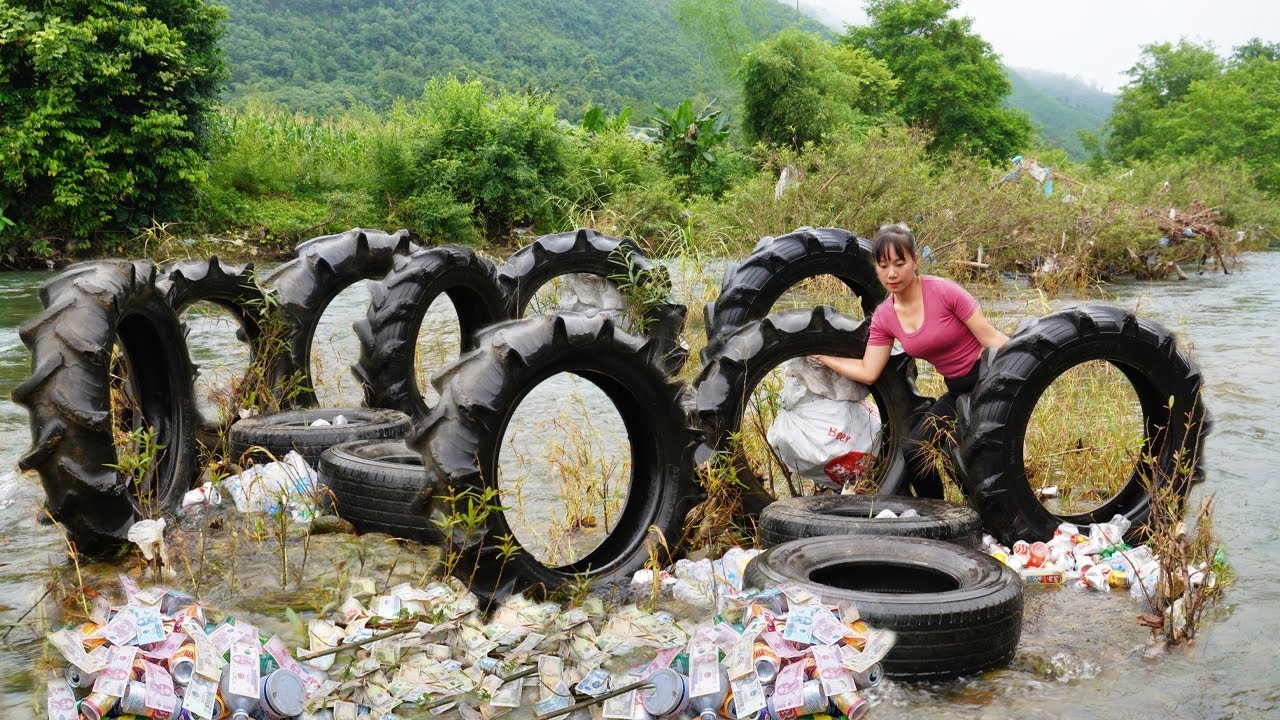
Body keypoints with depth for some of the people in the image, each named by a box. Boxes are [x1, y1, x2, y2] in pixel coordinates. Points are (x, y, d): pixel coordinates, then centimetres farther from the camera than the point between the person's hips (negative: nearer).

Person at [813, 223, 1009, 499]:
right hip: (957, 391, 6)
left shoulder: (943, 291, -18)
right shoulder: (884, 318, -1)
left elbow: (991, 338, -14)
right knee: (914, 449, -4)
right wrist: (821, 356, 2)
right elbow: (868, 372, 2)